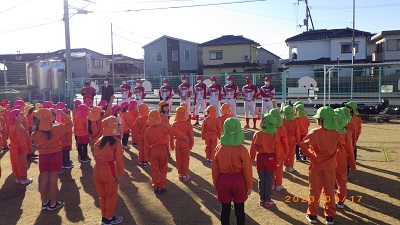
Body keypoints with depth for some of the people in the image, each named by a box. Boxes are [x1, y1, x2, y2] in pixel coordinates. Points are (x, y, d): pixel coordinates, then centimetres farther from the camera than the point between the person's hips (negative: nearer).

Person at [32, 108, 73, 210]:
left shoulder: (36, 132, -8)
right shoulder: (55, 130, -17)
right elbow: (69, 124, -8)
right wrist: (62, 114, -1)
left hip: (43, 156, 3)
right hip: (55, 156, -3)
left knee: (43, 180, 13)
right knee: (53, 180, 5)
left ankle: (44, 202, 26)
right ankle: (53, 203, 14)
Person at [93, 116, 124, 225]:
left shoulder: (99, 141, 5)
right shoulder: (116, 142, -12)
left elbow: (95, 156, 5)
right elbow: (119, 159, -11)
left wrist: (100, 164, 13)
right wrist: (121, 174, -3)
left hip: (97, 170, 6)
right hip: (109, 170, -6)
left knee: (102, 195, 20)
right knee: (111, 195, 13)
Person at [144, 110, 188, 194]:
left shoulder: (148, 130, -4)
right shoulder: (164, 127, -10)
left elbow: (146, 144, 0)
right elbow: (175, 132, 2)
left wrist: (146, 155, 9)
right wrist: (184, 137, 14)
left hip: (153, 151, 2)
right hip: (163, 150, -1)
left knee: (154, 170, 12)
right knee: (163, 170, 10)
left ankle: (155, 187, 17)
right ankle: (161, 187, 14)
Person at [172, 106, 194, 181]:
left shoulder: (174, 124, -8)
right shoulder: (188, 124, -12)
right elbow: (191, 136, -5)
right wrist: (191, 144, 9)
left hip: (177, 143, 2)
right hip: (185, 143, -2)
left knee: (179, 160, 13)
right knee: (185, 160, 9)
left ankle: (180, 174, 20)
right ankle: (185, 175, 13)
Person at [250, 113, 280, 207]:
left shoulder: (257, 134, -14)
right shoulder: (274, 135, -12)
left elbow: (253, 148, -7)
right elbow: (276, 149, -6)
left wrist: (252, 158, 6)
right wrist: (278, 159, 7)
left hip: (261, 158, 0)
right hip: (271, 158, 0)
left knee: (261, 179, 13)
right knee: (269, 180, 9)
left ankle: (262, 199, 21)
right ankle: (267, 200, 17)